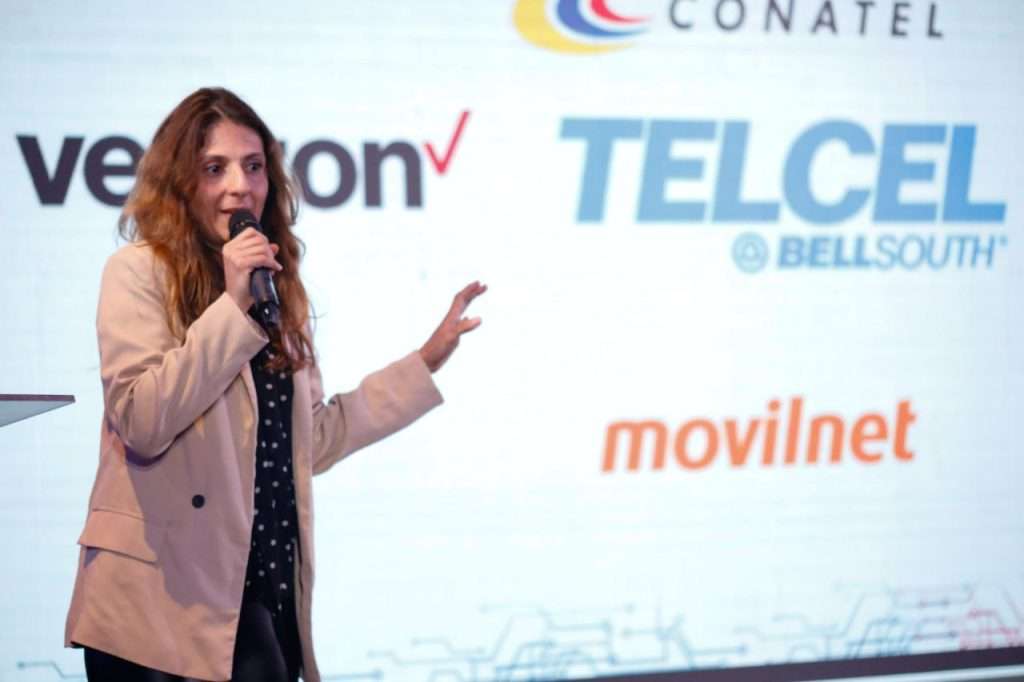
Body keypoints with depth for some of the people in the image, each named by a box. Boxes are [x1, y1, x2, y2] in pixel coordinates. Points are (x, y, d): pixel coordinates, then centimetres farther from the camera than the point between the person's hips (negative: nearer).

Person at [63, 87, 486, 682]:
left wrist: (428, 360, 18)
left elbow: (309, 441, 16)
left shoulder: (276, 286, 15)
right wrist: (231, 308, -19)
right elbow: (142, 424, -18)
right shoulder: (140, 273, -6)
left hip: (267, 587, 6)